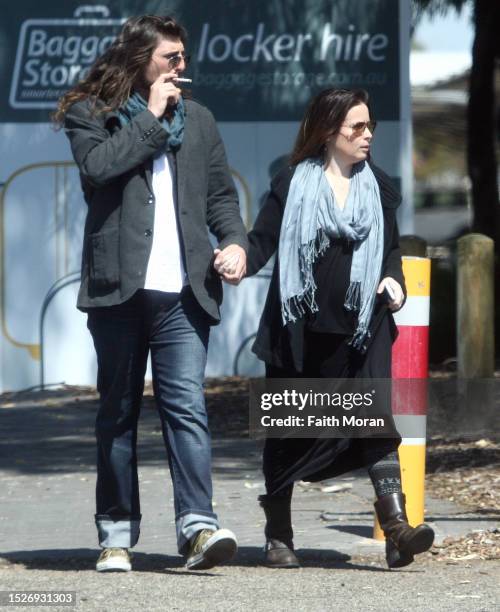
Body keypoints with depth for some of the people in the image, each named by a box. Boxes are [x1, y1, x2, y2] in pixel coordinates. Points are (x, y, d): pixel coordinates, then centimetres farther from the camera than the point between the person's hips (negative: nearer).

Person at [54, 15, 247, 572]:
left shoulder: (197, 119, 19)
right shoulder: (89, 114, 5)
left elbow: (220, 193, 19)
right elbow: (98, 166, -15)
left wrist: (235, 239, 0)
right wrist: (151, 119, -8)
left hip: (182, 291, 2)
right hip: (119, 289, -2)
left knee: (186, 406, -10)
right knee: (118, 411, 5)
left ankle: (197, 525, -18)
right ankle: (116, 534, 10)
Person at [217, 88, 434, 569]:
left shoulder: (377, 187, 10)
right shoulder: (292, 184, 1)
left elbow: (391, 248, 17)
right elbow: (263, 240, -2)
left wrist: (393, 279, -3)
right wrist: (241, 260, -23)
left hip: (360, 327, 1)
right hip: (300, 329, -1)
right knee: (288, 430, 7)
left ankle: (396, 528, -22)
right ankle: (278, 536, 21)